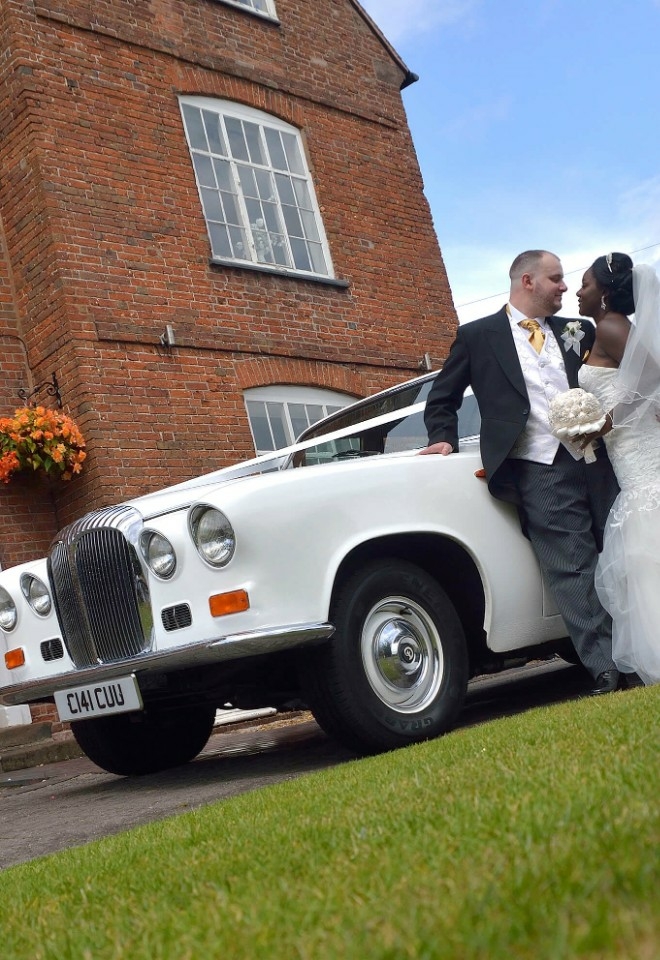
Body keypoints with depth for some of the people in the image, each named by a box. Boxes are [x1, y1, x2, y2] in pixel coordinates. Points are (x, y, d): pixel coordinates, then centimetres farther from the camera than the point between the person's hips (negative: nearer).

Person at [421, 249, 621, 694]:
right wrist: (445, 440, 1)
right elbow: (442, 400, 14)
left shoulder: (576, 332, 18)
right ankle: (608, 669, -6)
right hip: (539, 471, -4)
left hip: (595, 461, 4)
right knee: (574, 569, -8)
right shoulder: (477, 335, 8)